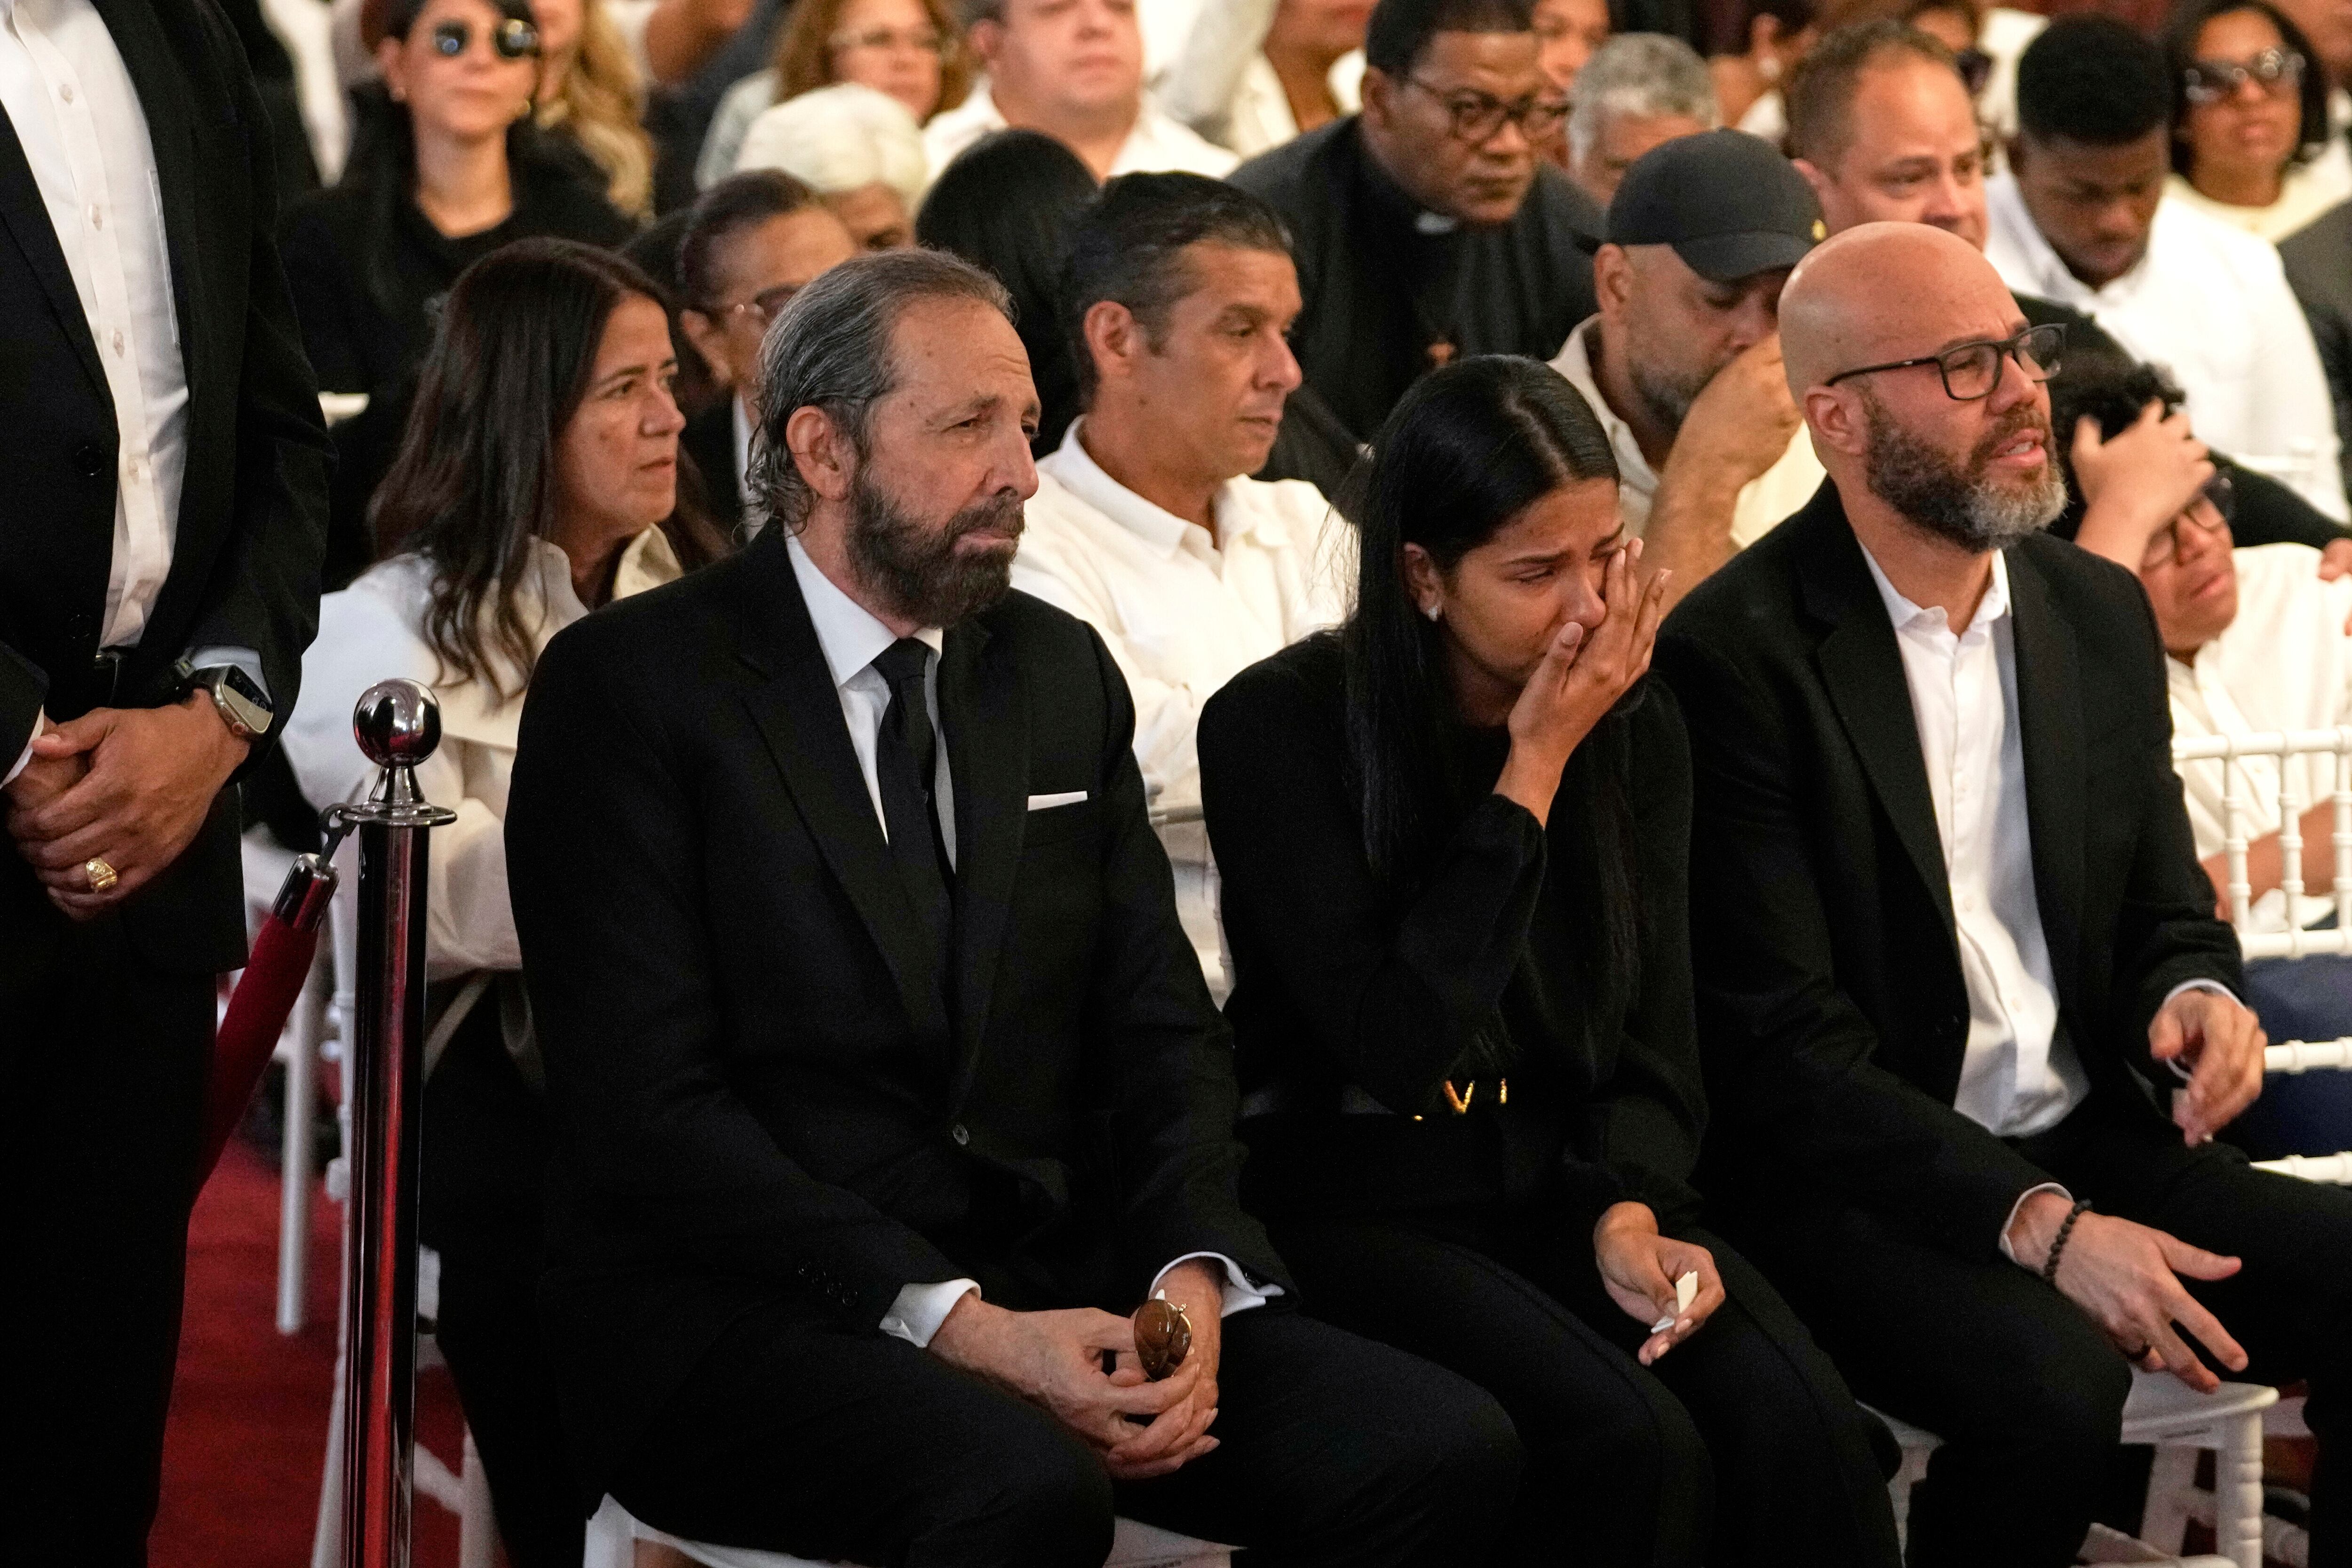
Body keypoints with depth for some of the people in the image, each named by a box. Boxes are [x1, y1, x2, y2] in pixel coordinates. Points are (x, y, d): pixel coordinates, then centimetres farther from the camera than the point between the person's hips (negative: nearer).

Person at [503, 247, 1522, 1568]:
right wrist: (957, 1326, -21)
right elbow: (649, 1108, -12)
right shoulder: (630, 685, -4)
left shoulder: (1064, 675, 14)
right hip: (745, 1310, -6)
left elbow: (1162, 1030, 11)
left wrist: (1192, 1280, -10)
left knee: (1447, 1452, -17)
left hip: (1053, 1287, 6)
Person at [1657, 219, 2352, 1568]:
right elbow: (1783, 1038, -16)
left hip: (2088, 1150, 6)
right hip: (1858, 1188, -6)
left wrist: (2197, 999, -9)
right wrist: (2038, 1224, -25)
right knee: (2056, 1379, -33)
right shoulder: (1735, 655, -11)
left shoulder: (2100, 613, 10)